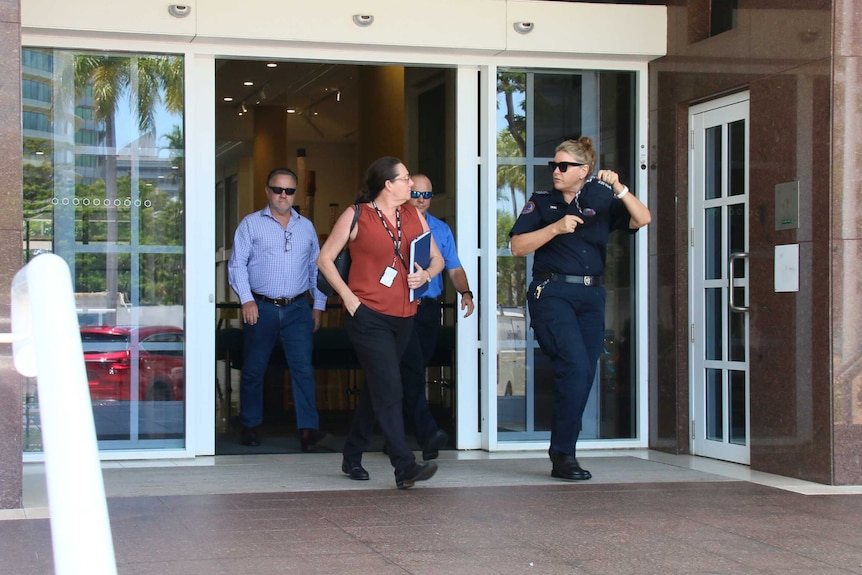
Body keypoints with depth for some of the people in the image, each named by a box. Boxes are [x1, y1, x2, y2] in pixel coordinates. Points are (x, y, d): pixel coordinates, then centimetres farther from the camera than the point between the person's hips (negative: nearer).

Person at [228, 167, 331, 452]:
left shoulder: (306, 227, 14)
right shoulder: (251, 224, 5)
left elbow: (316, 268, 17)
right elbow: (237, 264, 0)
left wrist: (319, 305, 11)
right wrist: (246, 300, -11)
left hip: (297, 310, 2)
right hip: (261, 308, -1)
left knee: (303, 368, -9)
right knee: (253, 370, 5)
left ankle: (308, 429, -13)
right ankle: (251, 427, 17)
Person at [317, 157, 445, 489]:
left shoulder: (414, 216, 12)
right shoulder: (356, 216, -3)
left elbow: (437, 259, 17)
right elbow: (325, 258, -1)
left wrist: (426, 275, -5)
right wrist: (347, 295, -10)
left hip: (403, 316, 6)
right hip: (368, 315, -6)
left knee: (376, 389, 14)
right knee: (389, 389, -13)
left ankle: (352, 457, 28)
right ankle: (404, 468, -17)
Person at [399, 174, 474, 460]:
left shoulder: (441, 230, 14)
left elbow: (454, 268, 13)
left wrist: (465, 292, -5)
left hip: (429, 308, 5)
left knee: (415, 372, 9)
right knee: (413, 368, -17)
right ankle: (428, 432, -25)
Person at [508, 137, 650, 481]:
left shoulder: (600, 203, 14)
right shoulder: (542, 204, 9)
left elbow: (642, 219, 2)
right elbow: (518, 246, -2)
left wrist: (619, 189, -10)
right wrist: (556, 227, -12)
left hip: (591, 297, 4)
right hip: (552, 294, -4)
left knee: (584, 377, 3)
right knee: (575, 367, -19)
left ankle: (563, 456, 11)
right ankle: (562, 455, -12)